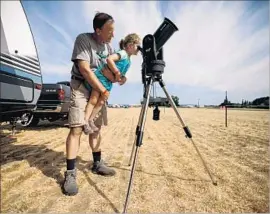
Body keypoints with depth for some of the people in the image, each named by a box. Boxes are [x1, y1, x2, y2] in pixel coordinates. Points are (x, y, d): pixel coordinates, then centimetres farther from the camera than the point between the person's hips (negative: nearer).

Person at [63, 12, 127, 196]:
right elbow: (84, 69, -19)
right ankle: (70, 173, -5)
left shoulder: (109, 47, 9)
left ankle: (97, 164, 18)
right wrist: (104, 90, -17)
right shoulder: (83, 39, -11)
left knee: (96, 127, 7)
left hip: (99, 89, 6)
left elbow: (107, 69, 8)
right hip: (81, 87, -6)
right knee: (77, 128, -13)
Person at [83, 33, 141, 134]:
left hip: (109, 81, 9)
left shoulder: (128, 61, 14)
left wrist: (121, 78, 0)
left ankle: (90, 120, 15)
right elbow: (109, 59, -29)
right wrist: (117, 73, -24)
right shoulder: (123, 53, -13)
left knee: (101, 102, 6)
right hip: (101, 76, -9)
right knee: (93, 100, -6)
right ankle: (85, 121, 0)